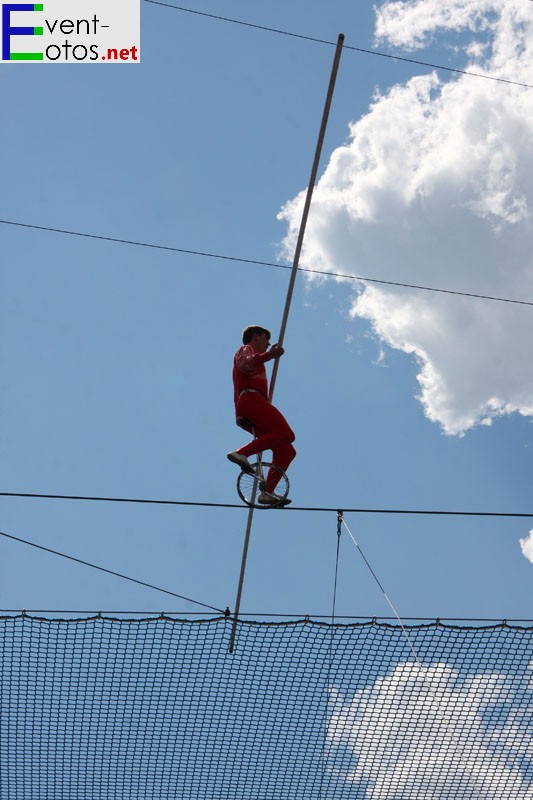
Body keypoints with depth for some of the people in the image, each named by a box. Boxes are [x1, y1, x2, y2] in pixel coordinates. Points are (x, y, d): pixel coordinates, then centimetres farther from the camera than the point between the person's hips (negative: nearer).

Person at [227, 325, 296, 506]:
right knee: (286, 434, -27)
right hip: (251, 400, -9)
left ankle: (267, 492, -12)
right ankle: (242, 453, -32)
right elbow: (244, 363, -15)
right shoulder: (246, 349, 13)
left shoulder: (251, 356, 40)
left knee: (287, 451, -1)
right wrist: (268, 355, -29)